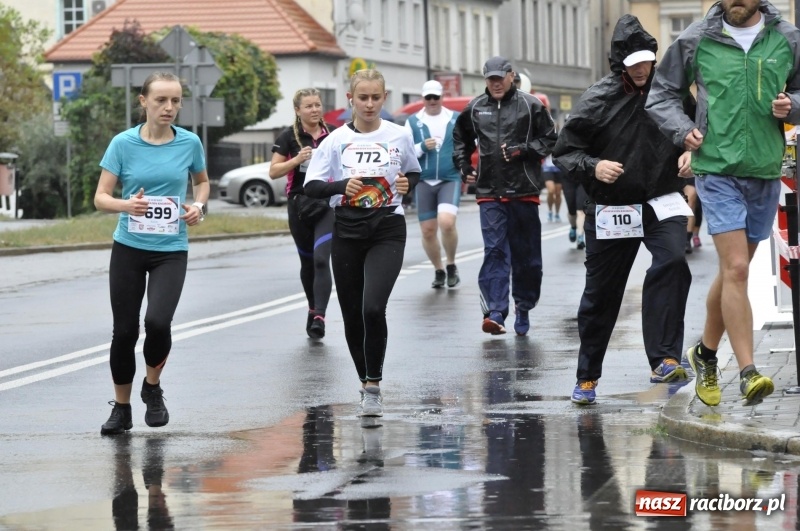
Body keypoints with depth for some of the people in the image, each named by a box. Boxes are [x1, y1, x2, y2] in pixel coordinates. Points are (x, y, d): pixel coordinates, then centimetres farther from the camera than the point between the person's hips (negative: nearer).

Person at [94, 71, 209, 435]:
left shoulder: (190, 143, -2)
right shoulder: (123, 143, -6)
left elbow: (202, 181, 18)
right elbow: (101, 197, -5)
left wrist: (199, 206, -3)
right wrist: (127, 205, -25)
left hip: (171, 251, 0)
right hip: (128, 248, 0)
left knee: (158, 321, -20)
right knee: (124, 331, 3)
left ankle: (153, 387, 9)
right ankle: (121, 408, 22)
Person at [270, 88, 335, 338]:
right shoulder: (289, 137, -1)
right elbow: (274, 171, -3)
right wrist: (297, 160, -17)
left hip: (328, 205, -1)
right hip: (300, 205, 1)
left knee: (321, 259, -16)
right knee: (308, 262, 12)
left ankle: (319, 317, -22)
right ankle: (313, 309, 33)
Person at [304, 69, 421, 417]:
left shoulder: (399, 136, 1)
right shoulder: (337, 140, 0)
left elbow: (414, 172, 18)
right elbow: (311, 186, -3)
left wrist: (407, 183, -4)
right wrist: (342, 186, -21)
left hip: (387, 231, -2)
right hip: (347, 232, 2)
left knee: (373, 308, -20)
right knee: (352, 316, 7)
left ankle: (373, 385, -9)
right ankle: (365, 381, 28)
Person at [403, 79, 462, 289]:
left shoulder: (456, 119, 5)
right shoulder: (413, 122, 5)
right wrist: (422, 147, -14)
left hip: (450, 180, -2)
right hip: (424, 182, 2)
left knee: (447, 222, -22)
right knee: (428, 231, 3)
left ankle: (451, 266, 1)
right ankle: (438, 271, 25)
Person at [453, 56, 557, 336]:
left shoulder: (530, 105, 0)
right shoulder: (475, 108, 10)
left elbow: (550, 139, 2)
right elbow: (461, 138, 28)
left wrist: (523, 150, -10)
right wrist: (464, 166, 17)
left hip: (524, 190, -1)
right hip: (489, 191, 1)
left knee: (526, 254, 7)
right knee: (495, 251, -9)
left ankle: (523, 308, 21)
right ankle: (495, 312, -17)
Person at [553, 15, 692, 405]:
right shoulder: (598, 100, -9)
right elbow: (564, 151, -3)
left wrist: (689, 152, -4)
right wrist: (593, 167, -21)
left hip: (662, 204, 1)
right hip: (612, 210, -1)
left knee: (672, 264, -26)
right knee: (600, 295, 8)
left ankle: (664, 360, -28)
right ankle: (587, 376, 26)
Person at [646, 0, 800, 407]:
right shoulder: (695, 41, -1)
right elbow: (661, 94, 10)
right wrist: (683, 130, -5)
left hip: (766, 172, 3)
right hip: (717, 170, -3)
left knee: (734, 270, 13)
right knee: (736, 269, -13)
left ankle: (706, 354, 32)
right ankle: (748, 373, -14)